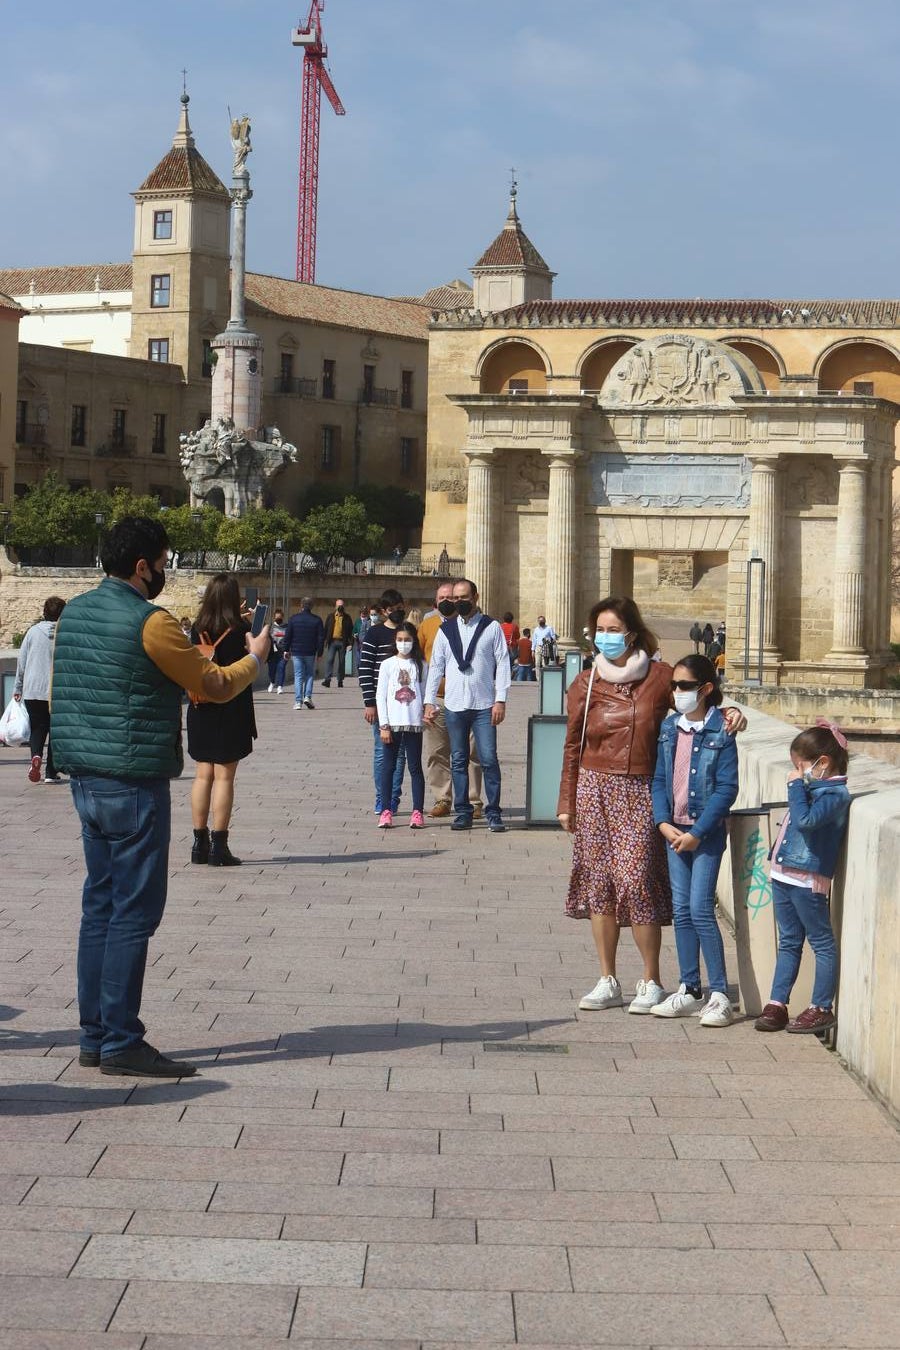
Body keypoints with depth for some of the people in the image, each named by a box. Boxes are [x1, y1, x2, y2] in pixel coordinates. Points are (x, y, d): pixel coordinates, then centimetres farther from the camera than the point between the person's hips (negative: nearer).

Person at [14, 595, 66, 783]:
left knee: (37, 728, 11)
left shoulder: (34, 631, 0)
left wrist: (18, 688, 13)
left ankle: (36, 755, -18)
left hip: (33, 691, 1)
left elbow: (21, 661, 4)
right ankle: (51, 772, 8)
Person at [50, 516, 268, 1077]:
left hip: (87, 779, 8)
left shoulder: (74, 612, 10)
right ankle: (121, 1042, -1)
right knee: (135, 911, -3)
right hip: (135, 783, -8)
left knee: (100, 905, 12)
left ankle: (95, 1037, 16)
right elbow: (217, 687, -8)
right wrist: (255, 657, 13)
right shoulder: (150, 622, -15)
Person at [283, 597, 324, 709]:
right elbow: (321, 637, -1)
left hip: (296, 652, 0)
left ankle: (298, 701, -3)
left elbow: (287, 636, 0)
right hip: (310, 653, 0)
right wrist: (320, 652, 5)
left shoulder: (293, 618, -1)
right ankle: (307, 697, -1)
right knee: (310, 674, 14)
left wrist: (286, 650, 8)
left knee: (298, 676, 3)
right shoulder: (316, 620, -1)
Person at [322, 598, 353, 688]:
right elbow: (326, 629, 10)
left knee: (341, 662, 5)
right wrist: (325, 640, 1)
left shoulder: (347, 618, 7)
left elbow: (350, 630, 6)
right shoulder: (330, 617, 10)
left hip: (342, 642, 0)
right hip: (332, 641, 0)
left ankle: (340, 680, 11)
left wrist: (350, 642, -3)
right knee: (329, 660, -11)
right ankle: (327, 679, -15)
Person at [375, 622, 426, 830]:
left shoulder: (420, 665, 6)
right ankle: (386, 811, 6)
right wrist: (384, 725, -5)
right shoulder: (387, 665, 3)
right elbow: (380, 696, 0)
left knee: (415, 767, 2)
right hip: (392, 723, 0)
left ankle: (418, 812, 4)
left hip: (414, 723, 0)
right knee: (388, 766, 2)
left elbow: (425, 692, 9)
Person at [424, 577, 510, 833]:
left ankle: (494, 814, 0)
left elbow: (502, 663, -1)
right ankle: (462, 813, 13)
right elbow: (436, 666, 11)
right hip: (453, 705, 3)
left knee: (489, 760, -6)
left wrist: (500, 700, -8)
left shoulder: (492, 627, 2)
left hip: (484, 706, -3)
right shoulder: (446, 629, 10)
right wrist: (429, 701, 4)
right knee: (458, 761, 7)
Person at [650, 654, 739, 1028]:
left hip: (706, 832, -6)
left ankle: (719, 995, -5)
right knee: (680, 910, 8)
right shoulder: (669, 727, 7)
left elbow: (727, 788, -12)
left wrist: (697, 833, -16)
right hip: (674, 830, 6)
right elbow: (659, 780, 9)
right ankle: (690, 991, 16)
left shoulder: (720, 732, -10)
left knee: (700, 908, -11)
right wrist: (664, 824, -5)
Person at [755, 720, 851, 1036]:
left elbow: (805, 820, -27)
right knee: (789, 942, 14)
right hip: (784, 874, 10)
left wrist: (796, 786, -18)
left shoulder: (835, 794, -14)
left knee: (822, 942, 1)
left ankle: (822, 1009, 5)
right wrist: (798, 786, 13)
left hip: (807, 879, -10)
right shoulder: (813, 788, 14)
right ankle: (777, 1004, 18)